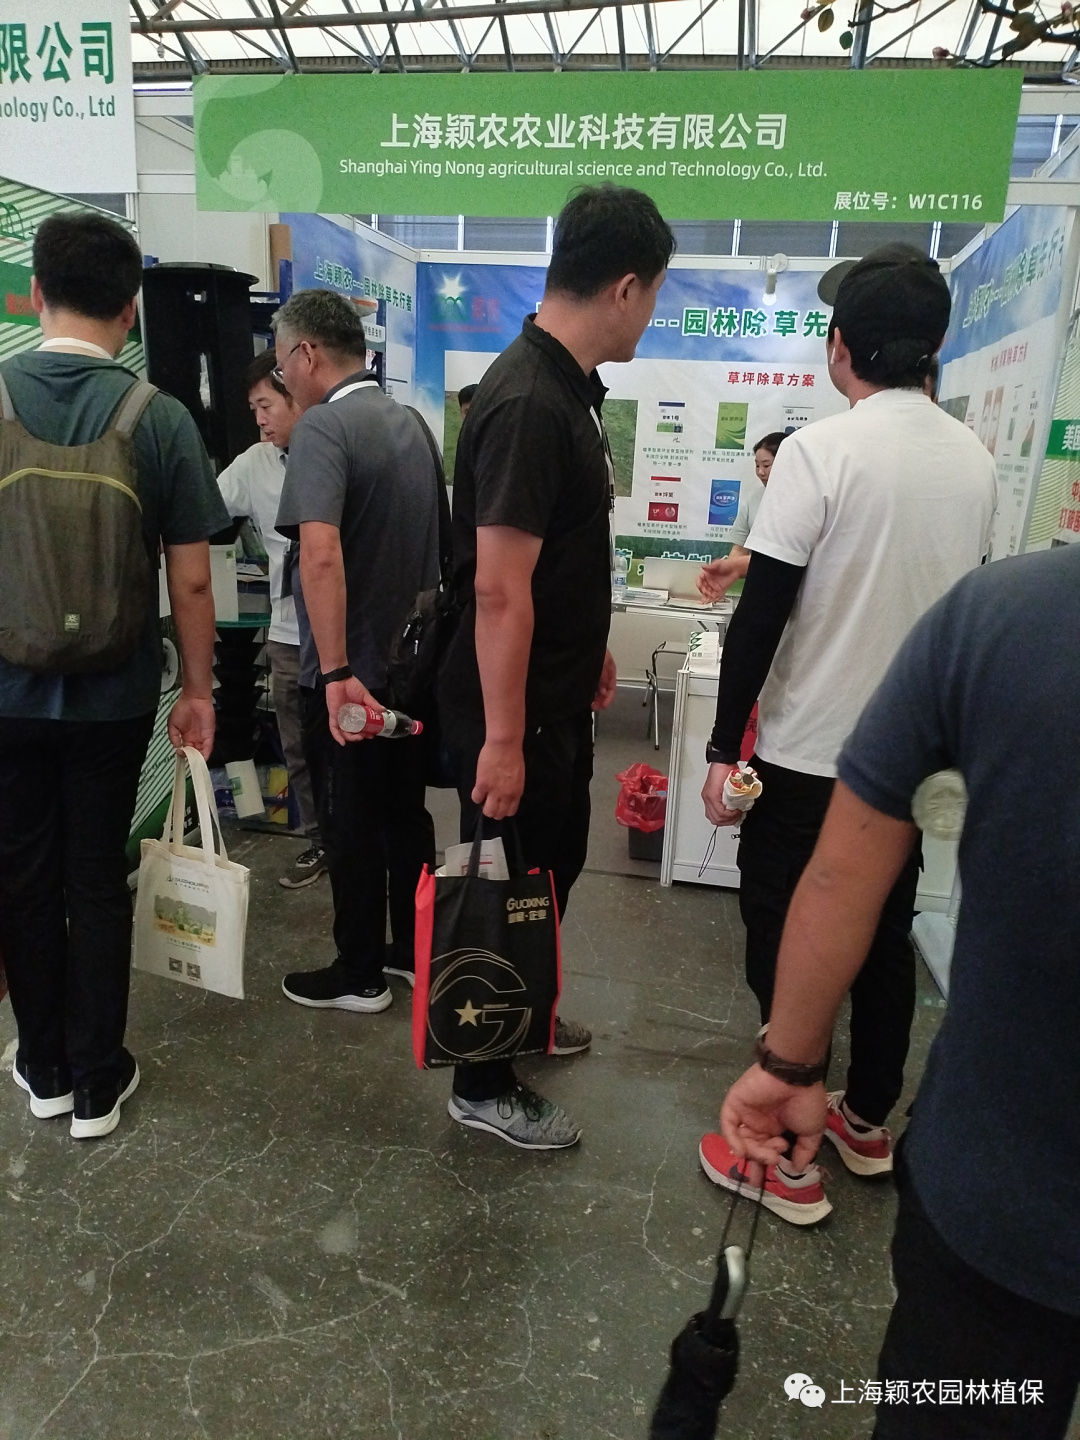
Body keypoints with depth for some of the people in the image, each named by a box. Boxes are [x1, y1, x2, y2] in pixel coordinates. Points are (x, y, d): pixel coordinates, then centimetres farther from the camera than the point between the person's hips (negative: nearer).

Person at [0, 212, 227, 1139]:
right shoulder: (161, 419, -9)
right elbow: (191, 581, -8)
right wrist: (198, 691, 3)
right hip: (113, 695, -1)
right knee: (97, 882, 11)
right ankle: (98, 1082, 24)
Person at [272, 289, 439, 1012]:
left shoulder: (323, 425, -17)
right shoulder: (410, 422, 9)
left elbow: (322, 553, -31)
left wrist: (336, 673, -32)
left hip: (349, 671, -7)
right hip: (410, 662, 8)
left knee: (351, 824, 6)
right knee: (406, 811, 17)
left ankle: (360, 975, 22)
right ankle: (414, 951, 32)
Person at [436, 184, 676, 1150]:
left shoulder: (567, 386, 8)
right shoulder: (529, 404, -24)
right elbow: (498, 589, -27)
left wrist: (591, 647, 22)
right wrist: (502, 739, -24)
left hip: (558, 694, 10)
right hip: (515, 707, -10)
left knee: (556, 863, 24)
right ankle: (484, 1087, 28)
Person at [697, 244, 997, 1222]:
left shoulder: (822, 450, -15)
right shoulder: (976, 462, 4)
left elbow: (762, 614, -17)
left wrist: (725, 747, -10)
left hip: (810, 749, -6)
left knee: (785, 950, 7)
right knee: (885, 940, 19)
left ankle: (791, 1160, 19)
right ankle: (868, 1123, 36)